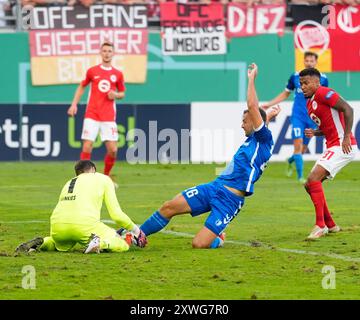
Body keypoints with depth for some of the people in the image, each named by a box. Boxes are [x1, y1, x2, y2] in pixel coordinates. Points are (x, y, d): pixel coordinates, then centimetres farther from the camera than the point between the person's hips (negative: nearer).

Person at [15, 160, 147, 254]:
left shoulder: (69, 183, 32)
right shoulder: (103, 179, 20)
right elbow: (116, 214, 14)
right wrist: (134, 229, 29)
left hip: (57, 224, 5)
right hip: (84, 224, -5)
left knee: (60, 245, 40)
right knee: (122, 245, 9)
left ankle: (41, 243, 6)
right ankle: (100, 242, -23)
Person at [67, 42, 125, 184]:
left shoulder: (117, 74, 6)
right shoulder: (92, 71, 5)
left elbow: (122, 93, 17)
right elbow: (81, 87, 17)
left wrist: (116, 95, -6)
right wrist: (74, 104, 8)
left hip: (109, 117, 1)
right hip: (92, 115, -1)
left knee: (113, 150, -5)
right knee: (87, 147, -10)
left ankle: (106, 177, 18)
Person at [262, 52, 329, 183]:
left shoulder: (322, 79, 0)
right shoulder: (295, 77, 1)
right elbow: (285, 93, 13)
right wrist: (269, 104, 7)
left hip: (312, 118, 1)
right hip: (297, 116, -1)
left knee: (303, 148, 9)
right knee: (298, 144, -16)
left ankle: (290, 161, 42)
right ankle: (300, 176, -9)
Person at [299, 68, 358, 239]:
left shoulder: (323, 93, -11)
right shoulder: (310, 103, 17)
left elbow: (348, 109, -19)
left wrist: (347, 137, -23)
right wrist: (314, 133, 5)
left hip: (342, 146, -10)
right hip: (332, 146, 10)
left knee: (313, 178, -20)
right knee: (310, 185, 11)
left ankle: (320, 225, -17)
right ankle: (330, 225, 18)